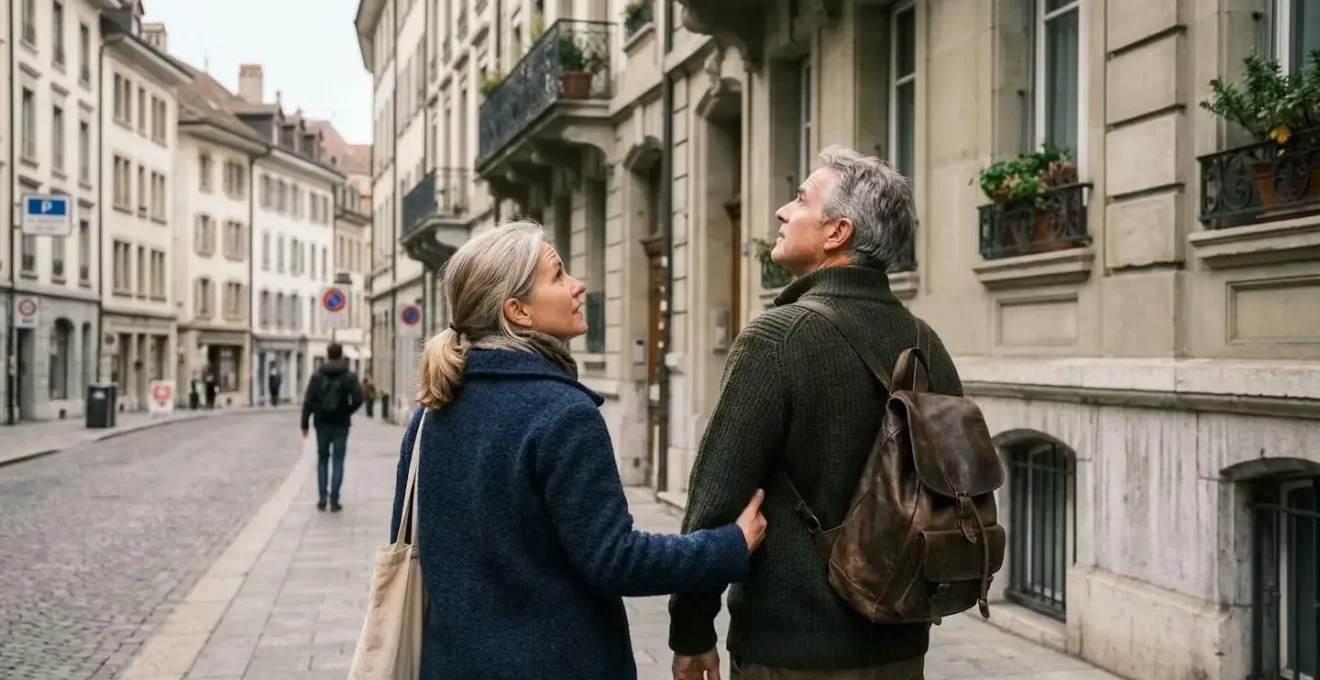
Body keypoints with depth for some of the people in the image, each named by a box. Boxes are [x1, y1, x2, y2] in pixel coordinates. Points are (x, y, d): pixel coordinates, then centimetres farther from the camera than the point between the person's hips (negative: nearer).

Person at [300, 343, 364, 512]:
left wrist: (305, 424, -1)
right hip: (341, 425, -1)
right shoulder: (349, 376, -3)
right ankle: (334, 501, 1)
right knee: (338, 462, 4)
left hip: (322, 424, 1)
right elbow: (358, 399, -11)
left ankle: (322, 498, 9)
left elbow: (308, 401, -6)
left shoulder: (317, 376, -1)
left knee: (322, 460, 15)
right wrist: (347, 412, 6)